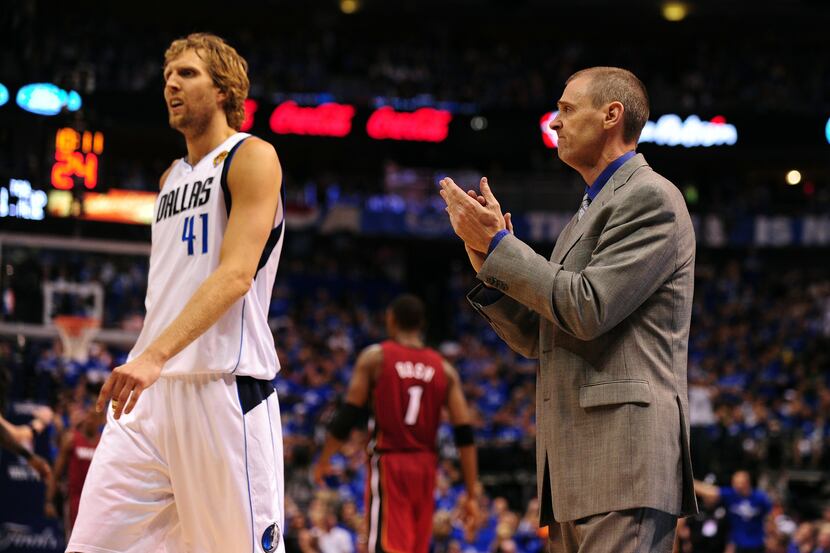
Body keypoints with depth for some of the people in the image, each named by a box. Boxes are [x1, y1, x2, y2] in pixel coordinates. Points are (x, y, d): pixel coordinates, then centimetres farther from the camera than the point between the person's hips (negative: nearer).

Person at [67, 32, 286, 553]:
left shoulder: (252, 158, -4)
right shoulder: (172, 177, 21)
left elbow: (236, 274, -17)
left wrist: (155, 355, -27)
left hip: (224, 387, -8)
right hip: (152, 390, 8)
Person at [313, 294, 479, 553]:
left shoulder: (374, 357, -3)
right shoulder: (444, 369, 6)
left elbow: (349, 415, -7)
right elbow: (465, 435, 1)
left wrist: (324, 459, 6)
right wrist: (472, 494, 3)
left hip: (388, 463, -4)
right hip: (425, 466, 4)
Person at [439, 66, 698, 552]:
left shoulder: (651, 197, -5)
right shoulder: (593, 210, 25)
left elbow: (589, 310, -16)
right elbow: (538, 339, 23)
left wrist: (498, 244, -8)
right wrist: (492, 272, 6)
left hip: (623, 452, -10)